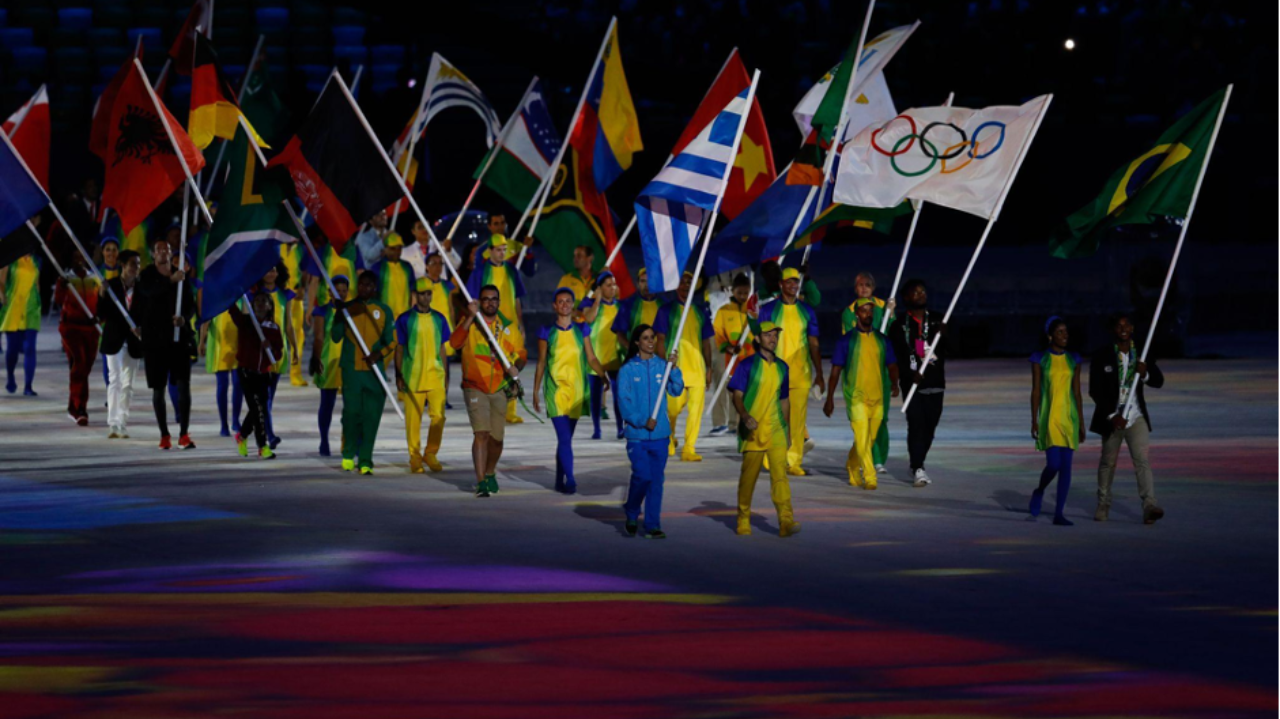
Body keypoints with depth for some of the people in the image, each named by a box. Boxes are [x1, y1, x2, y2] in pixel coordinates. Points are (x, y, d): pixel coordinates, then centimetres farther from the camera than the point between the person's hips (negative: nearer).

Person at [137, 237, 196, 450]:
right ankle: (164, 435, 11)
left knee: (183, 385, -8)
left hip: (180, 337, 1)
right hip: (155, 338, -1)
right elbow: (150, 292, -21)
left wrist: (185, 317, -14)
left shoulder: (181, 276, 8)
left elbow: (191, 304, 8)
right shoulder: (146, 276, 1)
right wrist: (171, 281, -36)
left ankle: (183, 434, -7)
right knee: (158, 388, 3)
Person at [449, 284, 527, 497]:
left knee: (496, 437, 9)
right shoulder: (470, 322, 0)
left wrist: (516, 367, -11)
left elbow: (521, 353, 11)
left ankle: (490, 473, 35)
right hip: (475, 387, -3)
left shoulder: (506, 326, 8)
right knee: (481, 432, -17)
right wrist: (471, 317, -26)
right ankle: (480, 482, -17)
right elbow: (455, 342, -18)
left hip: (499, 389, 3)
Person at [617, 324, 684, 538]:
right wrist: (642, 421, -16)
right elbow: (623, 401, -6)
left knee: (657, 479, 4)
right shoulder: (628, 370, -2)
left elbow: (676, 390, -1)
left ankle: (652, 526, 10)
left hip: (660, 433, 3)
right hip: (637, 434, -3)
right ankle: (632, 514, 17)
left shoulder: (662, 366, 5)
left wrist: (674, 369, -14)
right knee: (642, 476, -9)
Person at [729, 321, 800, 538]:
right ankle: (743, 520, 19)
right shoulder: (747, 365, 0)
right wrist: (745, 416, -23)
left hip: (776, 430, 3)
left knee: (780, 473, -10)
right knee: (749, 475, 4)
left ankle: (786, 521, -19)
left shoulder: (782, 367, 13)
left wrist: (788, 430, 20)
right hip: (753, 430, -3)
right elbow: (737, 395, -5)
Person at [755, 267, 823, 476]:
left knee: (798, 419, -2)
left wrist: (819, 374, 9)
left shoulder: (807, 310, 11)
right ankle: (772, 459, 11)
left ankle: (794, 462, 2)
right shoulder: (768, 309, 4)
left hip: (800, 373, 2)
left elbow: (814, 344, 13)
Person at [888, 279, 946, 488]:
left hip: (935, 382, 3)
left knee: (930, 426, 5)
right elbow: (895, 355, -5)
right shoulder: (899, 325, 3)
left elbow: (949, 350, 6)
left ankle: (917, 463, 23)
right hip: (912, 383, -3)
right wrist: (909, 373, -19)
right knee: (916, 424, -12)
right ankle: (918, 469, -13)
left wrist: (944, 336, -15)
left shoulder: (937, 321, 12)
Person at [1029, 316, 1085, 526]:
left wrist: (1081, 422, 8)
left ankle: (1059, 514, 4)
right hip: (1049, 416, -4)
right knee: (1054, 464, -14)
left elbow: (1077, 392, 10)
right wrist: (1034, 421, -7)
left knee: (1066, 465, 0)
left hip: (1069, 416, 4)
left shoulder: (1073, 360, 9)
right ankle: (1039, 491, 18)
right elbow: (1036, 391, -2)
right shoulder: (1040, 359, -1)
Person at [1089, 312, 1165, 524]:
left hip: (1136, 417, 1)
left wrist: (1145, 373, -19)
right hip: (1110, 417, -1)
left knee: (1142, 459, -13)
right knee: (1108, 462, 12)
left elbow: (1158, 381, 4)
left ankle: (1149, 506, -25)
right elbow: (1095, 391, -9)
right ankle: (1103, 505, 30)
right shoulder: (1102, 356, -5)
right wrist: (1112, 416, -16)